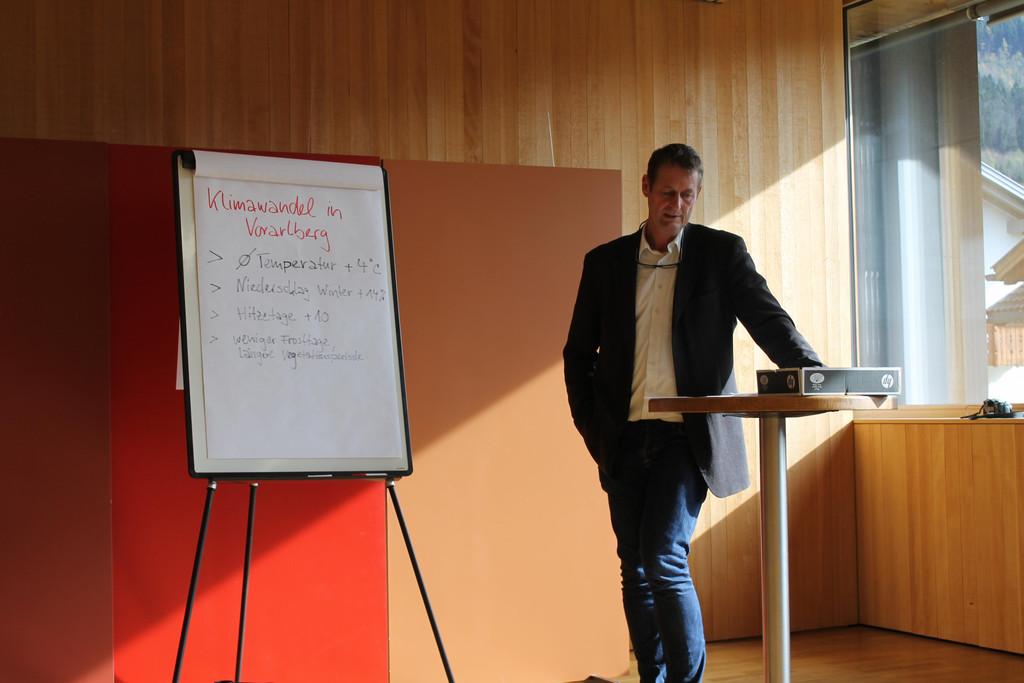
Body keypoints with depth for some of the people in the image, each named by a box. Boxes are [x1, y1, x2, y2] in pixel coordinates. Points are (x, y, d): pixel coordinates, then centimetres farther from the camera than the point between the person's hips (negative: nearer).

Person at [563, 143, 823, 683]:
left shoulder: (722, 252, 4)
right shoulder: (604, 262, 10)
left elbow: (768, 320, -2)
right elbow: (578, 354, 15)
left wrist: (813, 373, -19)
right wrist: (590, 425, 6)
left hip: (688, 435, -3)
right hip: (625, 439, 4)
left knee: (665, 560, -16)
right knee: (636, 571, 8)